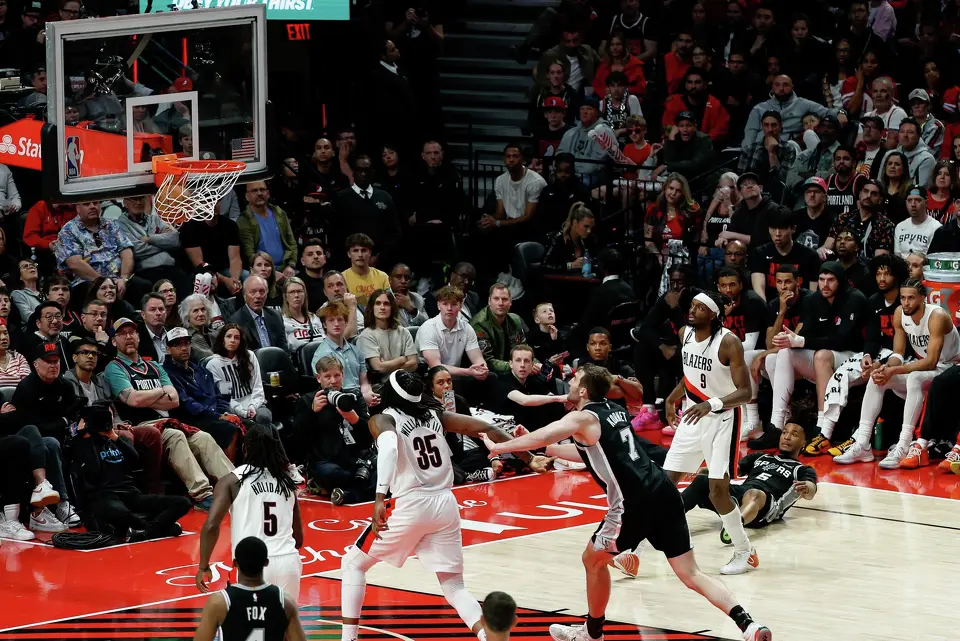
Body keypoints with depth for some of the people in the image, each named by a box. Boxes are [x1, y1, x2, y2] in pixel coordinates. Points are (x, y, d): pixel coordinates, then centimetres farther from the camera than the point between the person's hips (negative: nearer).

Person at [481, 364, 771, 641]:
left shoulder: (583, 418, -3)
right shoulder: (614, 410, 22)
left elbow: (541, 437, -14)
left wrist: (497, 447, -2)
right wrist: (550, 450, 35)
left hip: (635, 504, -7)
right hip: (664, 493, 7)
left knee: (593, 560, 18)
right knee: (691, 573, 5)